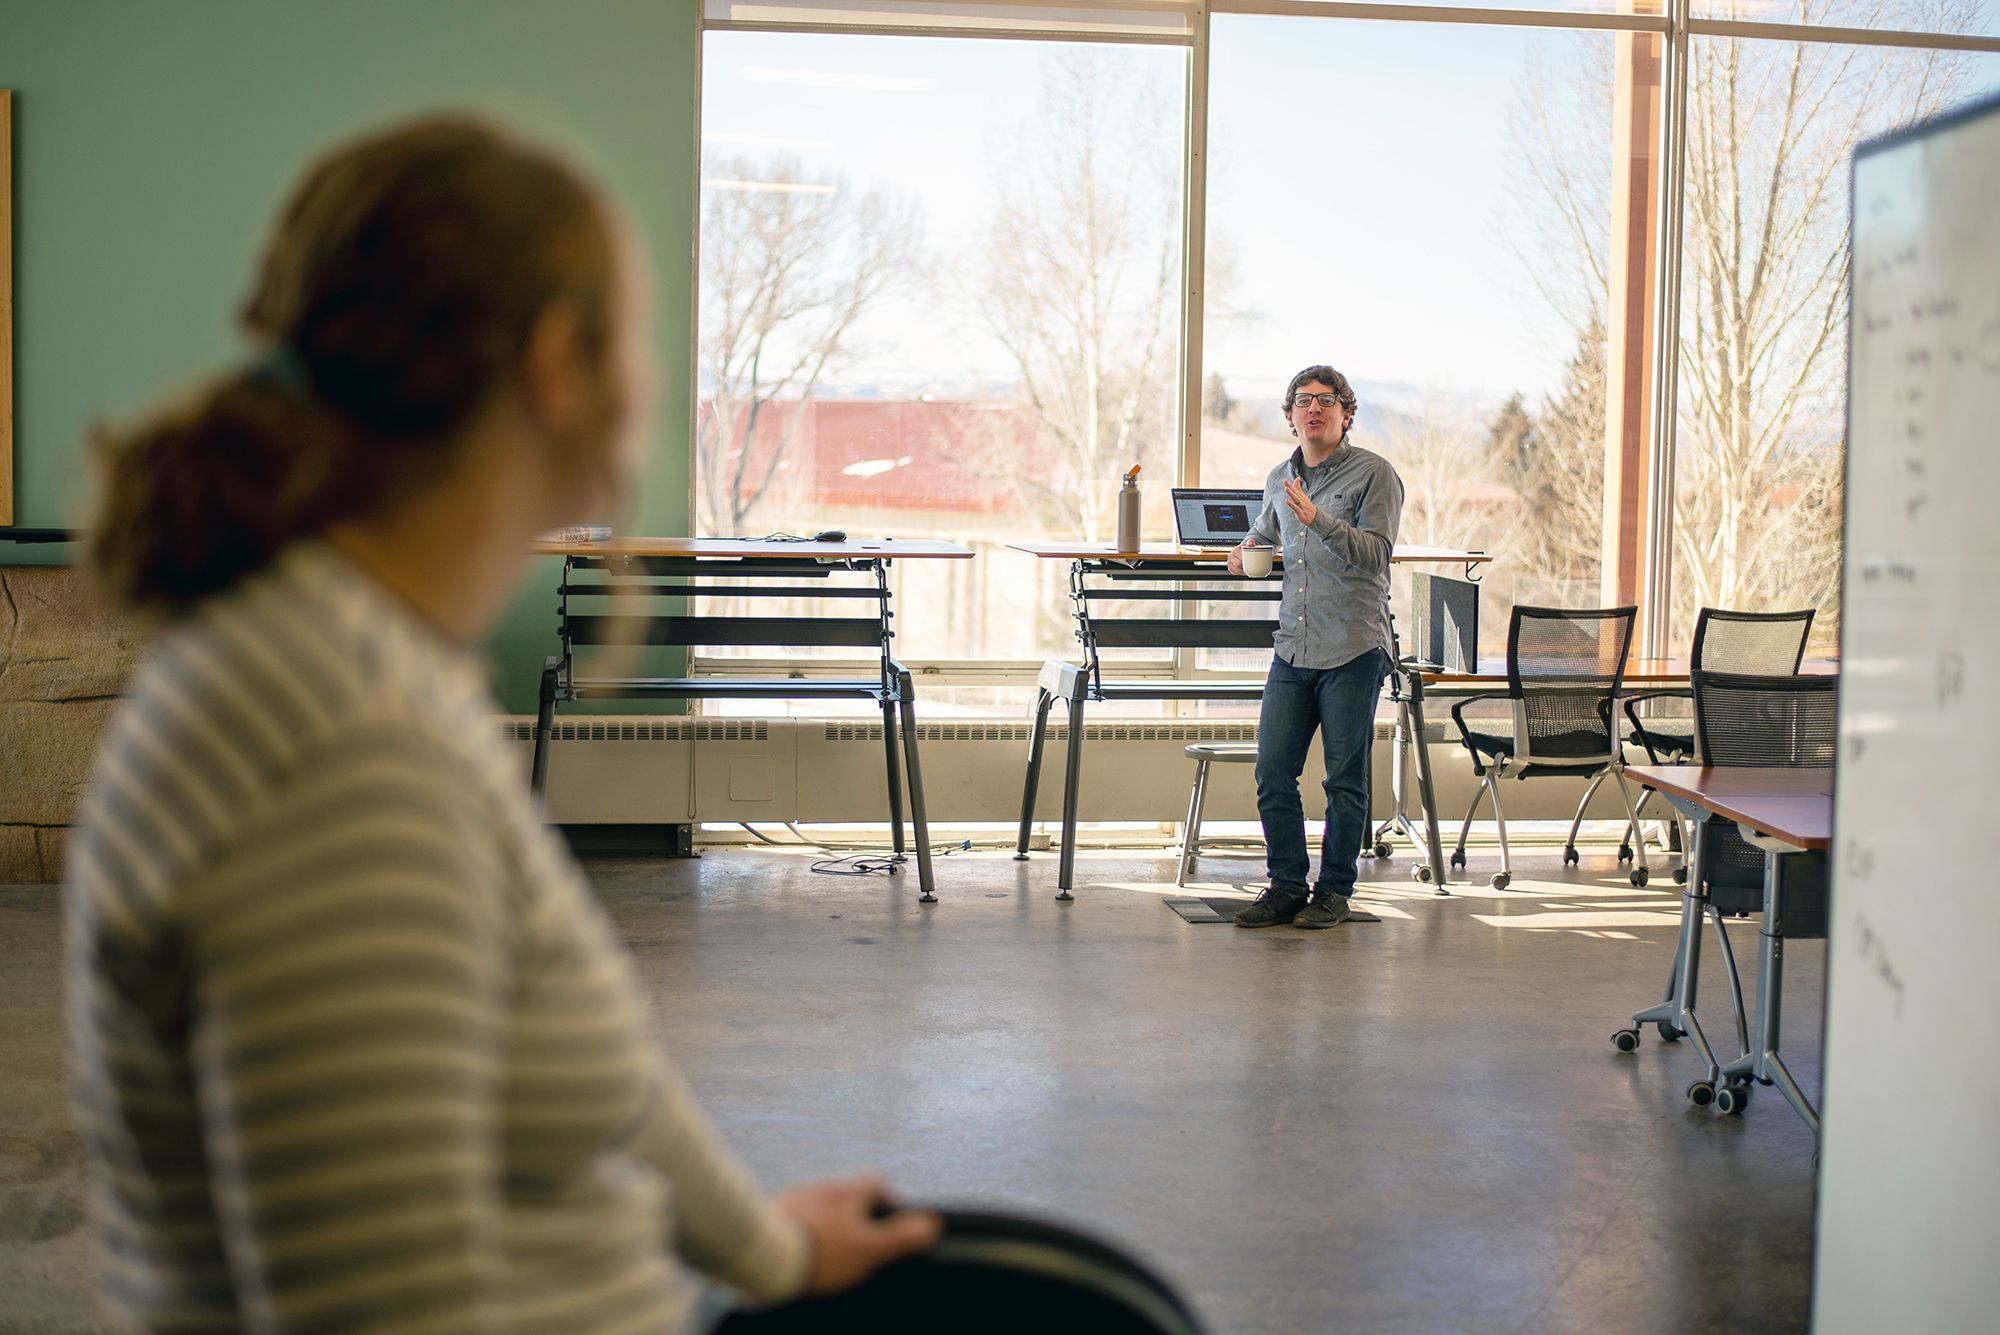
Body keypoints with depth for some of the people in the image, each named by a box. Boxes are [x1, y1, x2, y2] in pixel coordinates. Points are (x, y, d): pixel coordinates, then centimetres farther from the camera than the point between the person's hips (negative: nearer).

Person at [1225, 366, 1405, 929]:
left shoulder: (1374, 474, -3)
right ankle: (1286, 887, 13)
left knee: (1344, 780, 1)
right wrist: (1245, 547, 13)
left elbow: (1375, 553, -15)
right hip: (1293, 650, 5)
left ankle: (1334, 891, 12)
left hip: (1353, 651, -5)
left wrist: (1318, 519, -25)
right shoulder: (1280, 479, 15)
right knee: (1272, 773, 1)